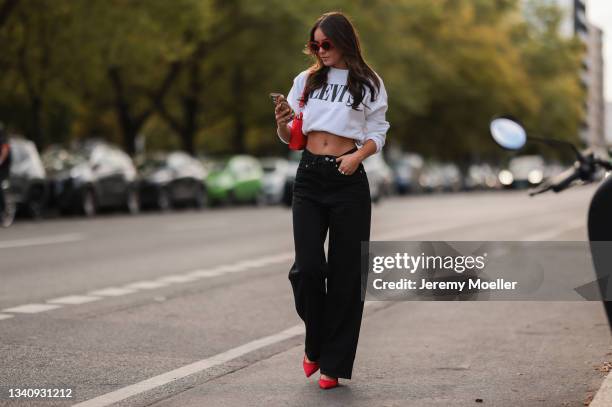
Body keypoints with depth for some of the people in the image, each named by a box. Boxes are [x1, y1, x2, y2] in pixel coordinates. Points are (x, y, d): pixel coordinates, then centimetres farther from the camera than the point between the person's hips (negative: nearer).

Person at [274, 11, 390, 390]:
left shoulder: (369, 84, 5)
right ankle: (315, 344, 16)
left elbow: (377, 134, 4)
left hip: (348, 181, -2)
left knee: (345, 272, 1)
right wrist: (282, 122, -9)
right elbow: (291, 138, 13)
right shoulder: (306, 80, 12)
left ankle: (334, 363, 10)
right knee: (307, 267, -8)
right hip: (309, 178, 2)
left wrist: (358, 155, -16)